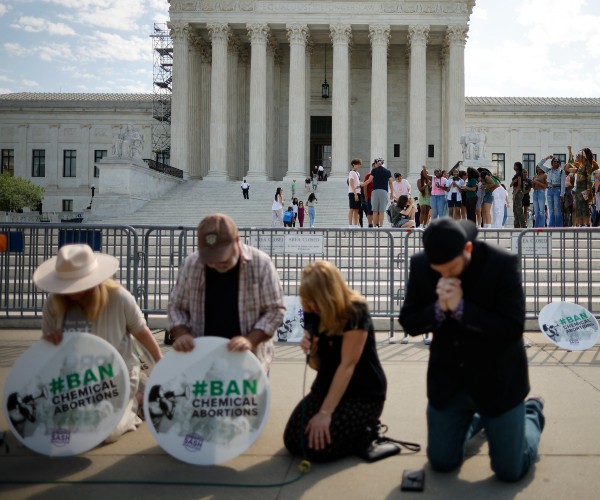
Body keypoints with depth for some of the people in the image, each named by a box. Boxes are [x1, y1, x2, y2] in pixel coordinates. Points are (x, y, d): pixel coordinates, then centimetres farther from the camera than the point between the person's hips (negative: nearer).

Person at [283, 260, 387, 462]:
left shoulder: (355, 311, -21)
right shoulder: (312, 313, 0)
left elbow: (347, 365, -24)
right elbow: (318, 365, 7)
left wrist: (325, 413, -26)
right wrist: (311, 352, -18)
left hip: (363, 394, -7)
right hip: (327, 387, 7)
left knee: (318, 447, -20)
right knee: (293, 441, -8)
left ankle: (367, 431, 7)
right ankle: (356, 427, 14)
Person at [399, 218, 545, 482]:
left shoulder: (503, 263, -22)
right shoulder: (420, 265, -12)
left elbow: (512, 329, -25)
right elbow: (408, 323, -7)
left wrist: (460, 307, -32)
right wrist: (439, 309, -26)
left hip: (497, 379, -3)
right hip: (448, 378, 3)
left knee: (509, 470, 4)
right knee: (441, 463, 10)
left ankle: (532, 412, 34)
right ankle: (475, 416, 40)